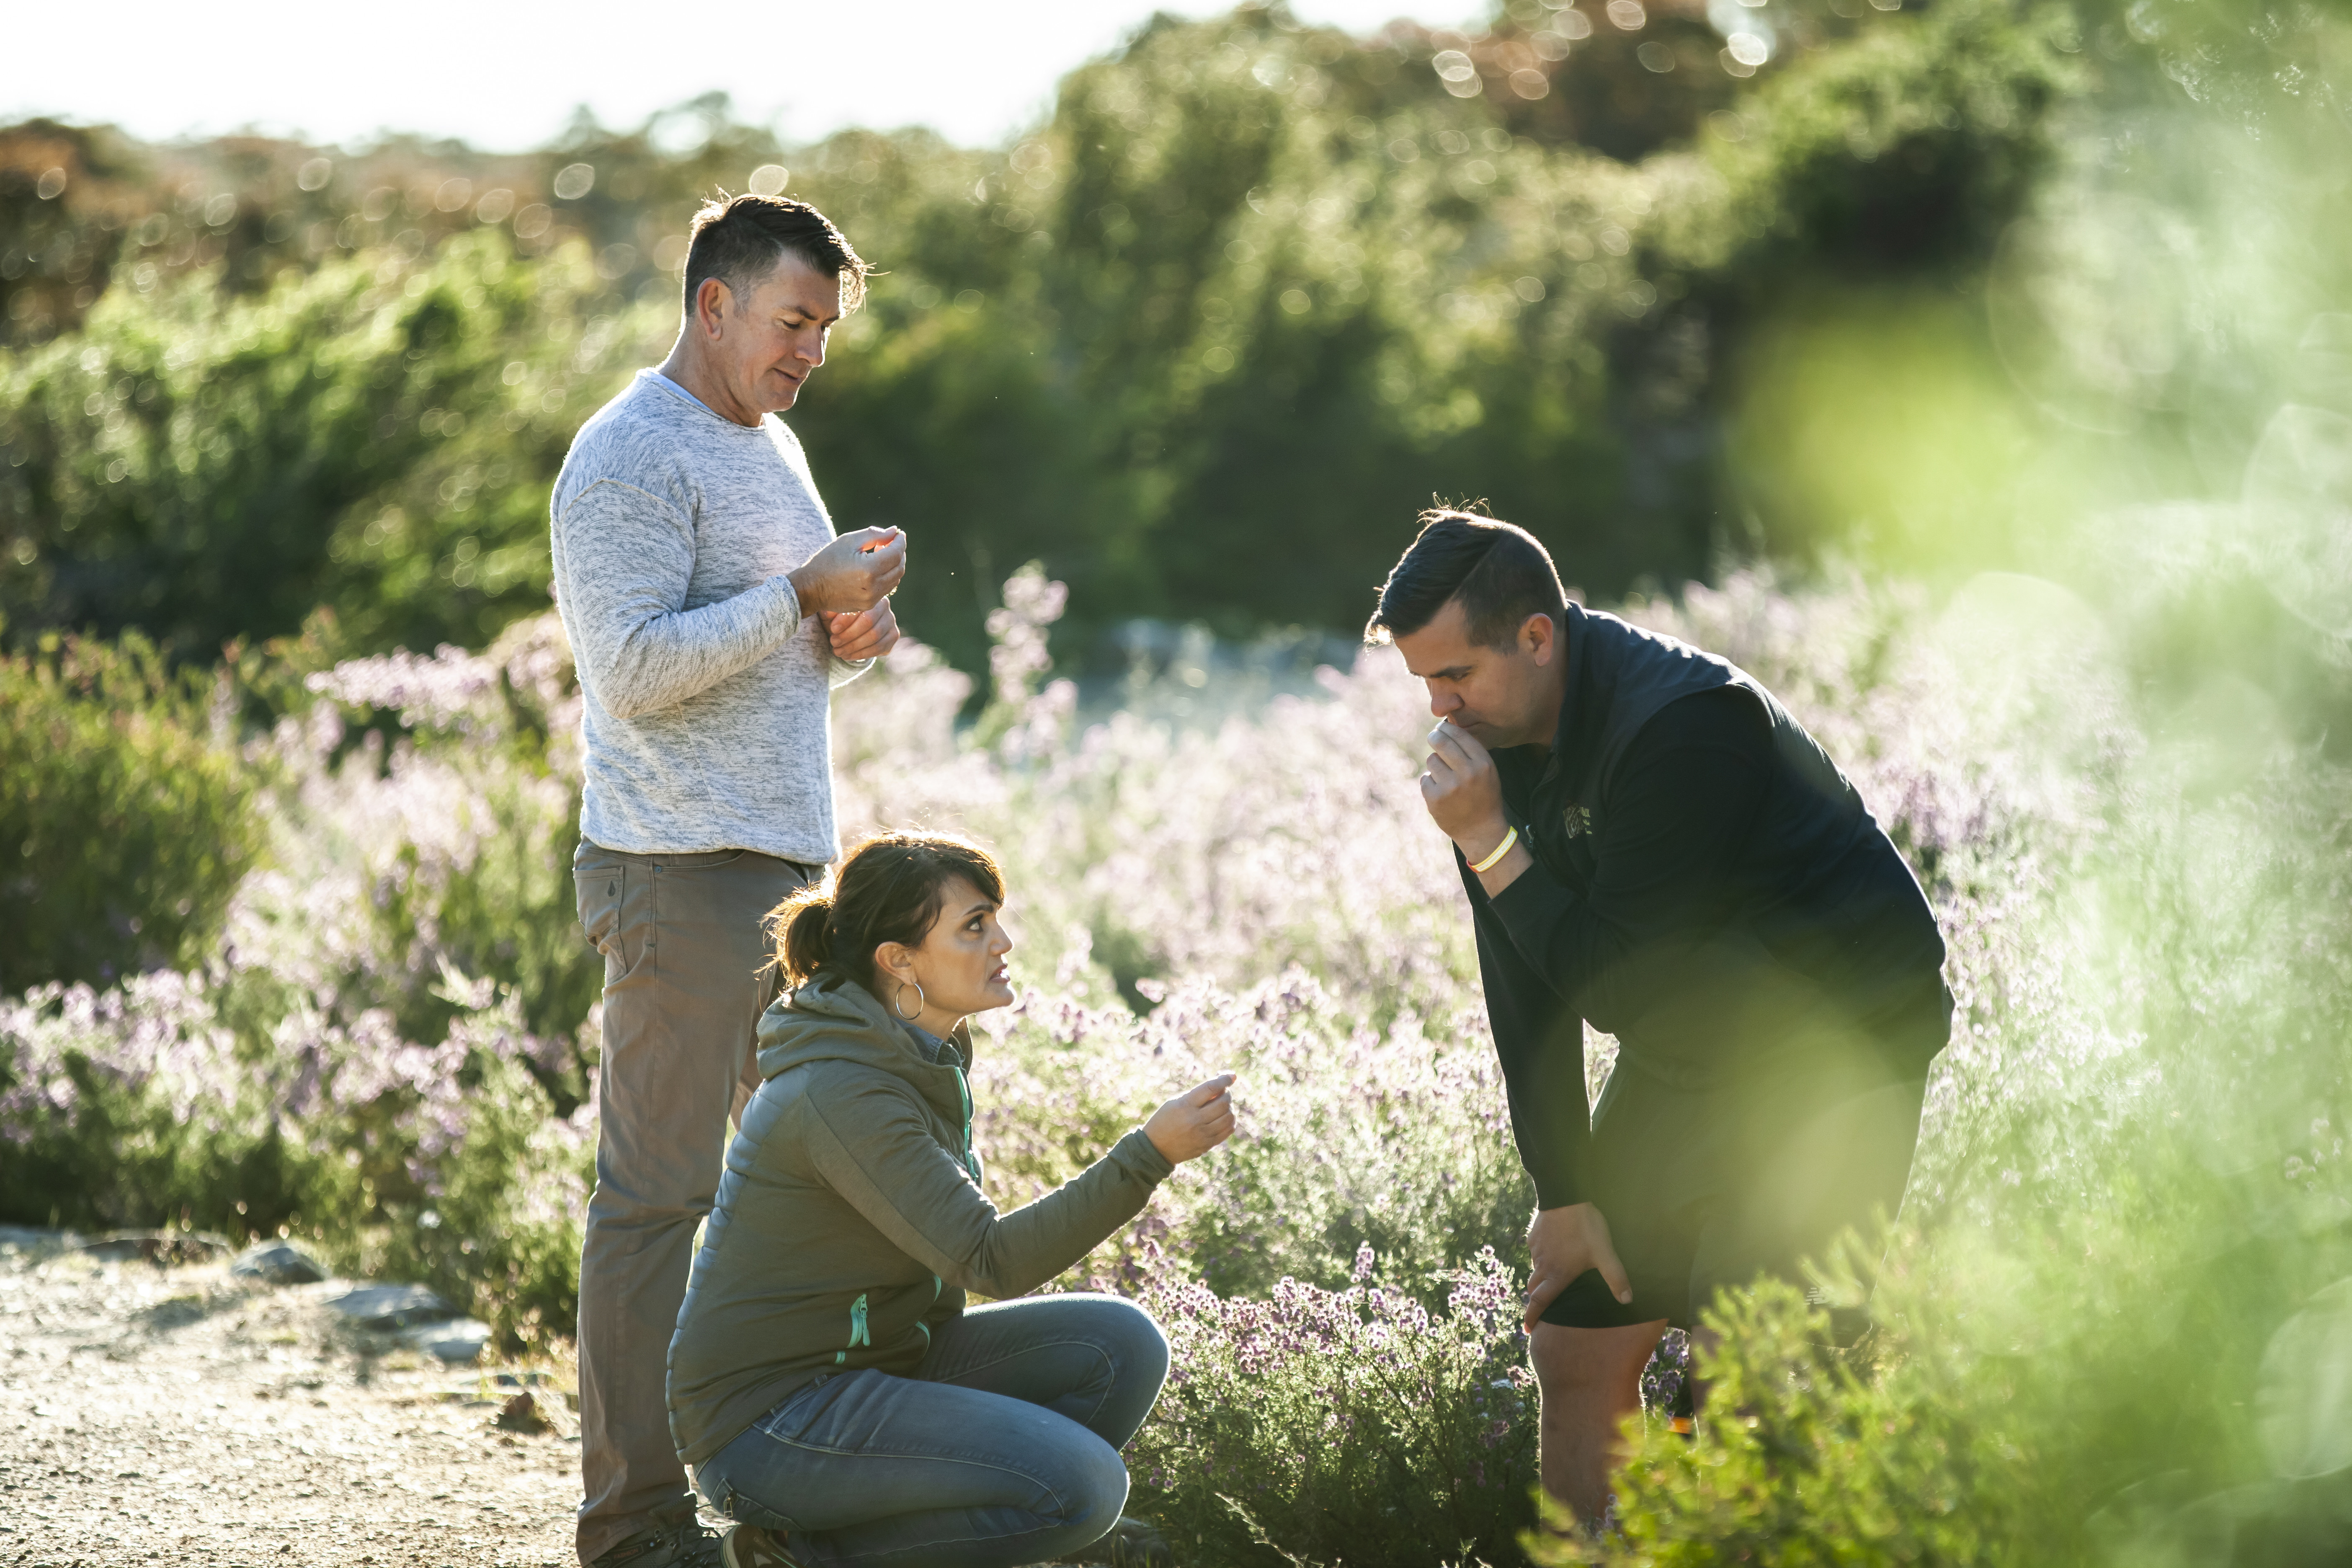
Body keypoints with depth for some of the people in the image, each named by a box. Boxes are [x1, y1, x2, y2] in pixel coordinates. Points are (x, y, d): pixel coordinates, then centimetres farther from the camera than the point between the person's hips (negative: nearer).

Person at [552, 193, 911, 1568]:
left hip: (791, 861, 10)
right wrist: (803, 597, -19)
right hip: (682, 873, -9)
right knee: (659, 1192, -7)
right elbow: (635, 669, -20)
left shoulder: (773, 445, 19)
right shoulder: (632, 459, -10)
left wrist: (853, 633, 5)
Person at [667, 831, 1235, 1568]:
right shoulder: (841, 1093, -23)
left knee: (1121, 1344, -6)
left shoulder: (930, 1057, 7)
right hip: (767, 1418, -9)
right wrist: (1152, 1152, -35)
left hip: (875, 1366, 9)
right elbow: (992, 1259, -28)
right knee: (1084, 1485, -22)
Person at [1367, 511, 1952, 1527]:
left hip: (1835, 1051, -8)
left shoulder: (1683, 728, -29)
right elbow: (1522, 981, 0)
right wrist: (1565, 1194, -2)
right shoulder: (1495, 730, -4)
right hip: (1682, 1054, 8)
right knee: (1573, 1347, 7)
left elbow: (1611, 982, -25)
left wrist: (1490, 846, -25)